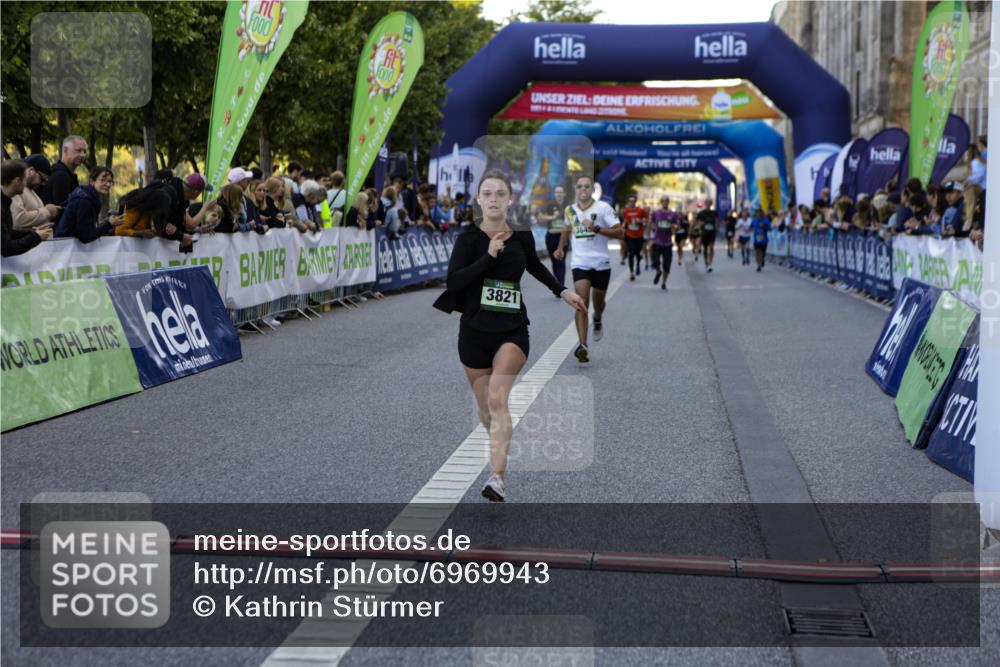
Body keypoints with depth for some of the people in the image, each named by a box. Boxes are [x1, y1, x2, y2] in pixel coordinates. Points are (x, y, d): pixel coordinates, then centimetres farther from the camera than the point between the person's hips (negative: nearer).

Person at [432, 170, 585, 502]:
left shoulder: (522, 237, 3)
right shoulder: (469, 238, -5)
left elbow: (535, 266, 24)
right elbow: (453, 281, -18)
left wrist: (563, 292, 24)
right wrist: (489, 255, -23)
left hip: (512, 331, 0)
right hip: (475, 332, 1)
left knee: (497, 399, -21)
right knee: (486, 409, 12)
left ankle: (498, 478, -29)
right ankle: (499, 448, 44)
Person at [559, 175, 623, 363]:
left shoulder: (603, 208, -8)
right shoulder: (570, 210, 6)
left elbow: (620, 233, -14)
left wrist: (596, 228, -23)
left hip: (601, 264, -1)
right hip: (580, 263, 1)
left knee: (598, 302, 16)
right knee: (582, 302, -17)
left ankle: (598, 320, 53)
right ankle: (582, 345, -24)